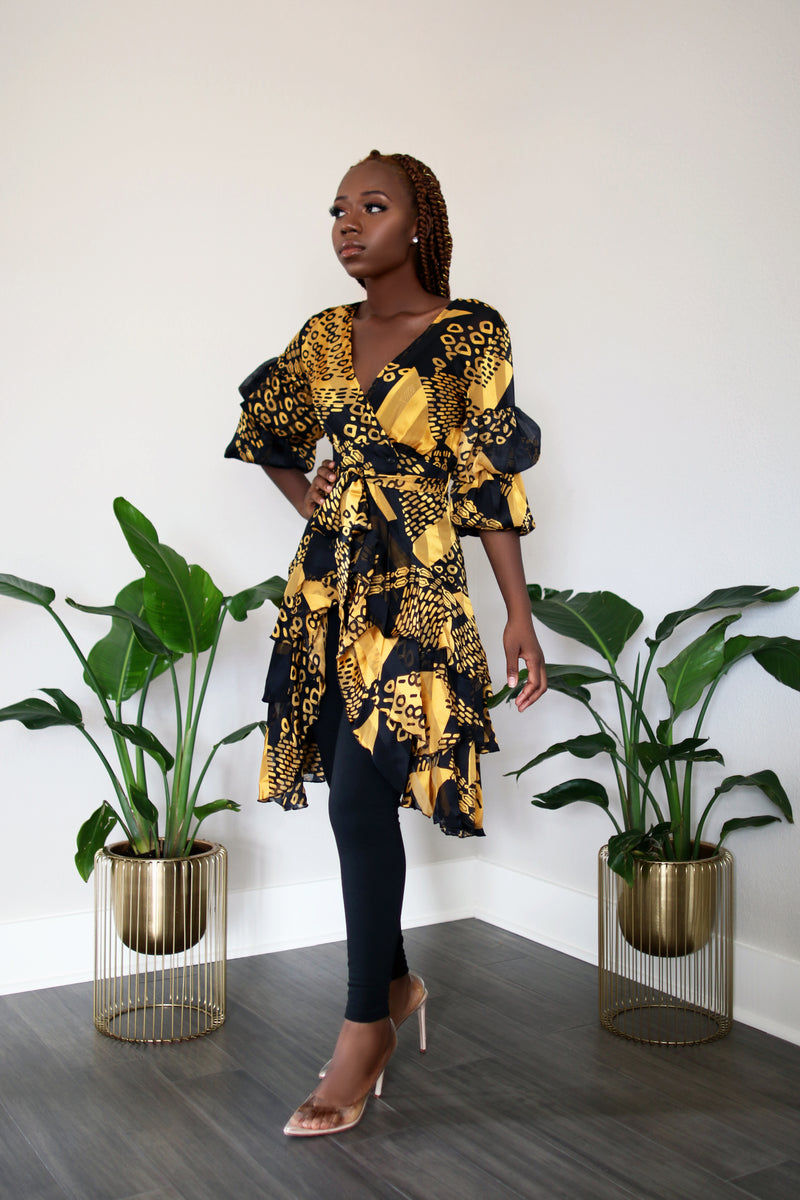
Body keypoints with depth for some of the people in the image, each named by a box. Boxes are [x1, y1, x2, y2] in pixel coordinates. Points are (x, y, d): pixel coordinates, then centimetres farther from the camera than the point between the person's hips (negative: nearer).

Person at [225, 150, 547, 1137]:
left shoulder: (470, 334, -3)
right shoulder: (326, 337, 11)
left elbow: (492, 482, -5)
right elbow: (263, 425, 27)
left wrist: (520, 613, -7)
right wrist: (307, 499, 11)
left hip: (413, 589, -5)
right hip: (329, 585, 6)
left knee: (359, 795, -11)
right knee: (359, 797, 10)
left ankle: (365, 1032, 2)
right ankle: (395, 983, 29)